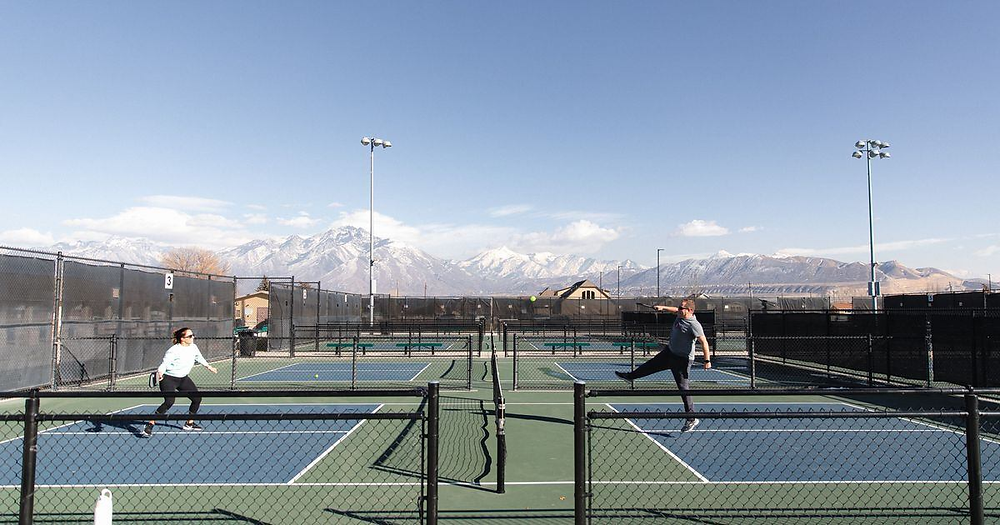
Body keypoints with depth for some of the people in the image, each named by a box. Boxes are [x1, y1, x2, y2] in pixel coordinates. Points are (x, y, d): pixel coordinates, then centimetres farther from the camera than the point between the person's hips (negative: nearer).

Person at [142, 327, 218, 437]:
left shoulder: (193, 347, -2)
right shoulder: (173, 350, -24)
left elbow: (199, 358, 18)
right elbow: (164, 364, -26)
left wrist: (209, 366, 30)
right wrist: (160, 373, -46)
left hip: (183, 378, 8)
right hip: (169, 378, -8)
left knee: (197, 399, 6)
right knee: (169, 402, -26)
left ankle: (189, 423, 26)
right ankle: (150, 425, -15)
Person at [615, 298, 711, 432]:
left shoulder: (694, 325, -23)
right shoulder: (680, 315, 2)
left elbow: (704, 342, -26)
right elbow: (675, 310, 27)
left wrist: (707, 360, -30)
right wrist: (663, 308, 24)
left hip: (682, 360, -9)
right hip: (669, 352, 9)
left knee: (683, 388, -6)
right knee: (651, 365, 25)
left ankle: (692, 419, 3)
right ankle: (631, 376, 50)